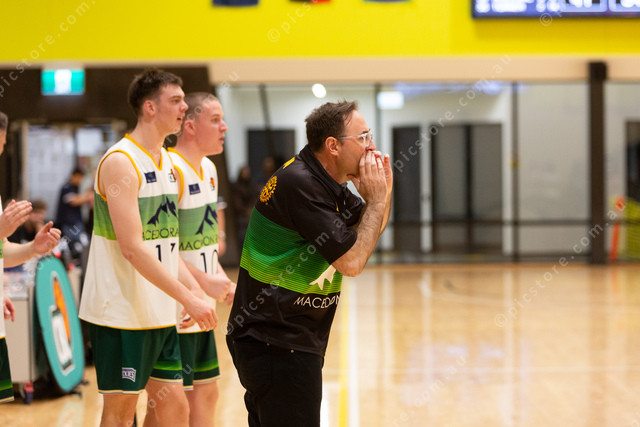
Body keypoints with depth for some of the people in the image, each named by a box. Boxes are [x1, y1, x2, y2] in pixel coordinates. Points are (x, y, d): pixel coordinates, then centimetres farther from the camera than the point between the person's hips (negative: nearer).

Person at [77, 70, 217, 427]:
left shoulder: (168, 163, 13)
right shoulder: (121, 162, -14)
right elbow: (132, 248, -21)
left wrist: (195, 291, 6)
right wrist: (187, 299, -21)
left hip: (160, 313, 8)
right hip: (122, 312, -8)